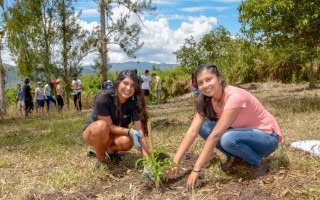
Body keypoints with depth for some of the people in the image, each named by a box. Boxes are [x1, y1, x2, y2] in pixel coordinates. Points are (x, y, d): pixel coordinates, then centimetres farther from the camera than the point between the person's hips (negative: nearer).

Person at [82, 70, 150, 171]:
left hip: (113, 135, 3)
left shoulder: (133, 103, -20)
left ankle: (111, 150, 5)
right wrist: (130, 132, -38)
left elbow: (139, 131, -25)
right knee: (101, 125, -38)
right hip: (93, 132, -3)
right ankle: (100, 160, -11)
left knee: (127, 141, -31)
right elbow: (109, 126, -25)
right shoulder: (103, 98, -30)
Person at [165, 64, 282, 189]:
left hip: (267, 136, -6)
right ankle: (234, 157, 5)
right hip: (243, 132, 6)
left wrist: (196, 169, -34)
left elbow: (215, 135, -35)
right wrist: (175, 162, -24)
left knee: (227, 138, -36)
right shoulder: (205, 101, -8)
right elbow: (192, 131, -15)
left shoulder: (235, 97, -31)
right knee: (203, 127, -14)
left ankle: (258, 162, -7)